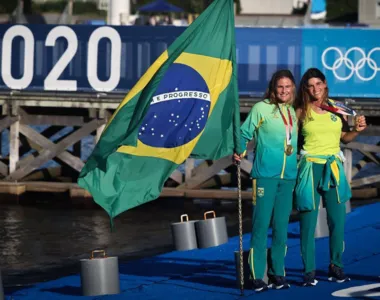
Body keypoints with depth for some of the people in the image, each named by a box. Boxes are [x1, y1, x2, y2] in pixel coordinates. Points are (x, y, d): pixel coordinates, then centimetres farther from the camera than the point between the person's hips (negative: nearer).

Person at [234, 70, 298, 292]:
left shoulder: (293, 113, 14)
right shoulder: (261, 108, -1)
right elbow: (245, 133, -1)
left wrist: (300, 159, 12)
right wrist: (240, 152, -13)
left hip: (288, 176, 5)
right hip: (265, 173, -5)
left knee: (281, 226, 7)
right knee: (261, 225, -7)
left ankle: (277, 273, 14)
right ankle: (258, 276, -4)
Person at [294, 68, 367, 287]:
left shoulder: (338, 108, 7)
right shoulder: (302, 111, 0)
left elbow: (345, 137, 16)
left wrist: (357, 130, -2)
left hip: (334, 168, 2)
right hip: (310, 168, -2)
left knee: (337, 220, 2)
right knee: (308, 222, -2)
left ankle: (336, 266, 16)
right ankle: (309, 271, 3)